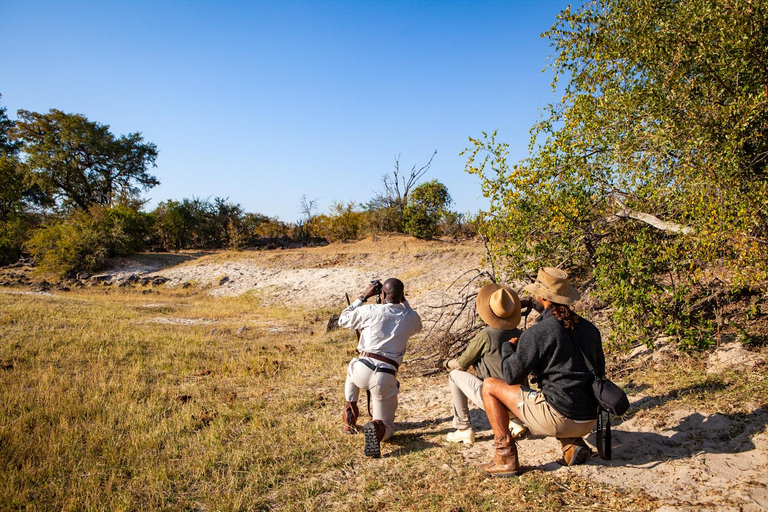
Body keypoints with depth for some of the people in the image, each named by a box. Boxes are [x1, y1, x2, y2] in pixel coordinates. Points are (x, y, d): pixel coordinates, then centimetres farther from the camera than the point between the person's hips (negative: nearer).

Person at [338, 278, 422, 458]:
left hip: (363, 370, 0)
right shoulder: (410, 318, 5)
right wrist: (403, 301, 29)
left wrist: (363, 297, 18)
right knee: (387, 427, 18)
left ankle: (350, 413, 28)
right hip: (387, 378, 0)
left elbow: (343, 320, 16)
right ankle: (377, 428, -20)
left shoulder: (370, 311, -3)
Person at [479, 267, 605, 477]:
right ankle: (573, 444, 16)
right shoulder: (589, 328, 8)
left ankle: (506, 458, 5)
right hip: (590, 420, 7)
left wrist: (507, 347, 12)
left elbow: (511, 376, -7)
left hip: (559, 417, -7)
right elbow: (600, 371, 19)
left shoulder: (537, 333, -13)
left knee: (489, 386, 5)